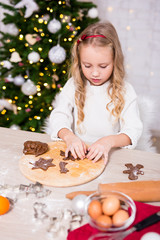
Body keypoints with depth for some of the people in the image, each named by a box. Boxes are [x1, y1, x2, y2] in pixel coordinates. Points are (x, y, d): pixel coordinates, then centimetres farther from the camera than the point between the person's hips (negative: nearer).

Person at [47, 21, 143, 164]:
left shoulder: (124, 91, -2)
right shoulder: (74, 85, 2)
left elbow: (133, 130, -6)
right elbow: (59, 116, -3)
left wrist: (109, 141, -26)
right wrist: (68, 136, -24)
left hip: (108, 156, -2)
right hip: (77, 152, 2)